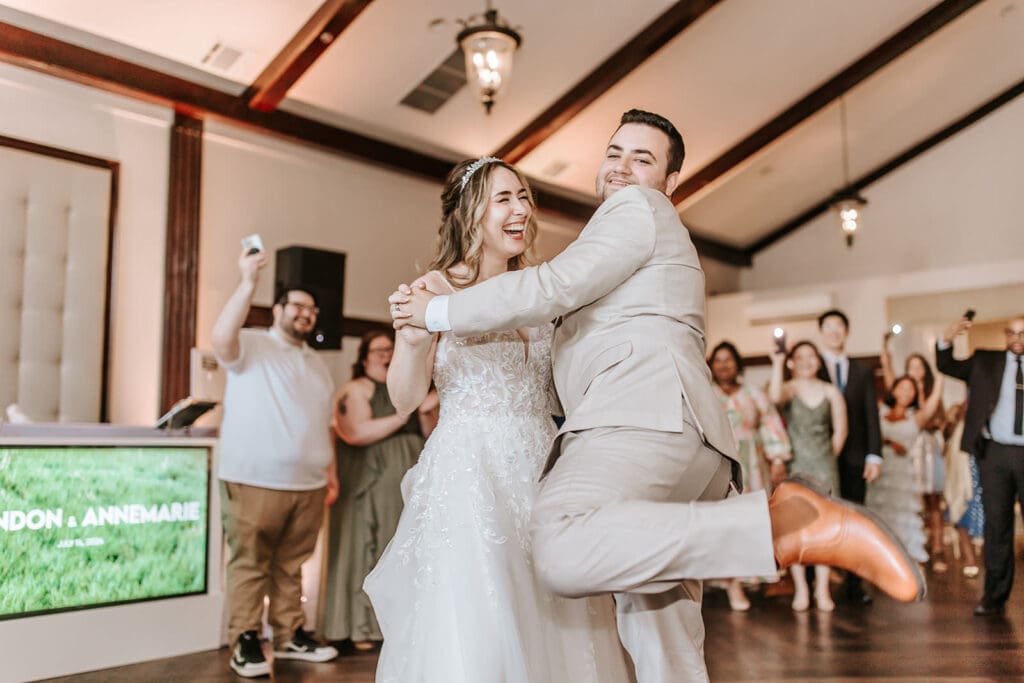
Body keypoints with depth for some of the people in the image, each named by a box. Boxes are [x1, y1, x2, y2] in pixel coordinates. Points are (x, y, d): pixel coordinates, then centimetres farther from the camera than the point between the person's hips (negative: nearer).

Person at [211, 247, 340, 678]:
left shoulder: (318, 365, 21)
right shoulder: (251, 345, 1)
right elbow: (221, 338, -23)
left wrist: (330, 472, 16)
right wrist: (248, 282, -26)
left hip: (308, 485, 6)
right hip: (254, 481, -5)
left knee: (291, 566, 11)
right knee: (249, 564, -1)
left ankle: (290, 636, 21)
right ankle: (245, 642, 9)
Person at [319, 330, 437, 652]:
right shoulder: (355, 390, -2)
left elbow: (429, 434, 12)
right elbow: (357, 433, -17)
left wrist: (426, 411, -8)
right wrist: (401, 417, -18)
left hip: (409, 483, 6)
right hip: (370, 483, -6)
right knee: (368, 549, -3)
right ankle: (362, 628, 4)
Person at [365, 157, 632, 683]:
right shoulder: (438, 287, -1)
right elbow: (405, 398, -8)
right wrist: (413, 338, -27)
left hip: (540, 471, 5)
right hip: (470, 471, -4)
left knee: (551, 624, 6)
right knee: (474, 625, -3)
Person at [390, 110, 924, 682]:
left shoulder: (639, 207, 11)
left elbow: (553, 287, -1)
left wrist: (437, 311, 7)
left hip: (646, 413, -10)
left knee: (565, 551, -35)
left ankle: (787, 524, -35)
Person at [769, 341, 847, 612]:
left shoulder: (830, 392, 8)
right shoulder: (789, 388, 1)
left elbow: (840, 430, 10)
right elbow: (776, 396, -24)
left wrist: (828, 457, 10)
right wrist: (777, 363, -23)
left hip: (825, 467, 2)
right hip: (795, 465, -2)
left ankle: (822, 589, 4)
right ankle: (800, 589, 4)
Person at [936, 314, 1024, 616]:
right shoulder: (986, 362, 11)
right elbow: (947, 366, 6)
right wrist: (946, 340, -12)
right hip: (995, 453, 1)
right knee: (996, 525, 5)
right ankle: (995, 595, 11)